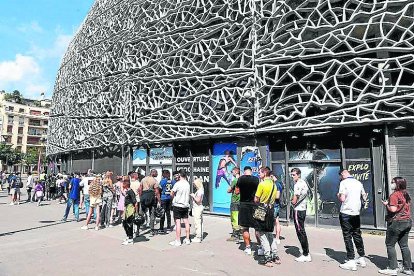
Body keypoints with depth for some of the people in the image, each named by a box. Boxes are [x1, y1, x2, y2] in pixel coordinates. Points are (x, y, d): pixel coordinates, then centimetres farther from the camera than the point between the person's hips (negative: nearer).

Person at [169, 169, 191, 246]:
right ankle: (187, 239, 19)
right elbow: (188, 194, 9)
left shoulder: (178, 183, -14)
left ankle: (178, 241, 1)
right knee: (186, 222, 11)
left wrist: (173, 198, 11)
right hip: (186, 205, 6)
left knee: (178, 222, -2)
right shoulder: (187, 184, 2)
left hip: (177, 205, -6)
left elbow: (172, 194, -7)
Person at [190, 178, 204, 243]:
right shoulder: (198, 190, 14)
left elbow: (198, 200, -23)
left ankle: (198, 238, -1)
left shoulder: (200, 191, -17)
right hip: (197, 208, 11)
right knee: (199, 222, 15)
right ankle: (200, 236, 24)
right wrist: (192, 196, 11)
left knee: (197, 222, -6)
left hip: (198, 208, -11)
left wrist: (193, 196, -12)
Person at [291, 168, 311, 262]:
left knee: (300, 232, -3)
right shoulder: (304, 183, 13)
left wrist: (292, 201, 2)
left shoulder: (297, 184, -17)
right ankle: (306, 253, 20)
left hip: (298, 210, -10)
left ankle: (305, 255, 4)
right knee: (302, 232, 14)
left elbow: (294, 201, -18)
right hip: (303, 209, 10)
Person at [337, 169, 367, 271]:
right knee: (357, 235, 17)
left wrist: (338, 196, 3)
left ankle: (351, 261, 3)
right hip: (356, 213, 6)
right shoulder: (359, 183, 7)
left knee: (348, 236, 0)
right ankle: (362, 259, 27)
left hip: (346, 213, -6)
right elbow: (364, 197, 16)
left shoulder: (344, 183, -12)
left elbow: (342, 199, -18)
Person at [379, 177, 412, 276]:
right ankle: (407, 268, 18)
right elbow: (407, 208, 18)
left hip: (396, 223, -8)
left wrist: (386, 204, -3)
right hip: (407, 221, 8)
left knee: (390, 245, 0)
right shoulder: (406, 195, 11)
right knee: (404, 245, 14)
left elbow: (393, 209, -21)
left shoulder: (394, 195, -15)